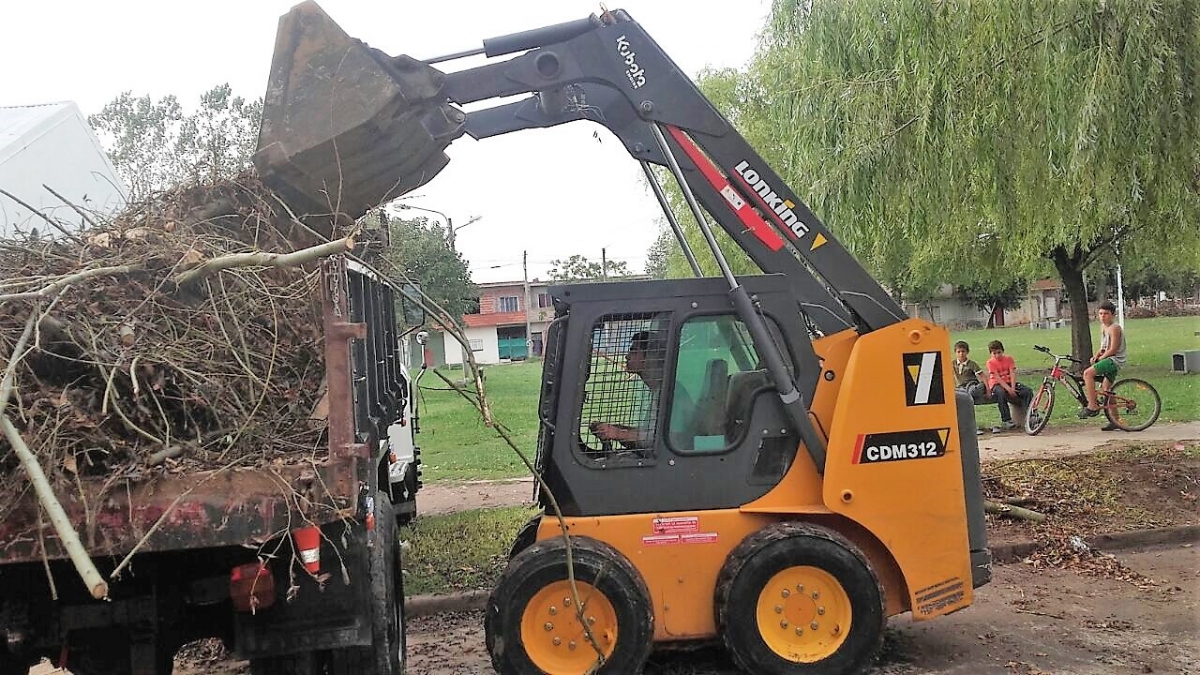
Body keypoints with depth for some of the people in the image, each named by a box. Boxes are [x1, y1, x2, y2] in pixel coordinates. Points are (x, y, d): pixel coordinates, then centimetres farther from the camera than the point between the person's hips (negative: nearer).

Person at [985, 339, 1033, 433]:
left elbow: (1013, 374, -6)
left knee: (1028, 391, -20)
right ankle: (1006, 420, -35)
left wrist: (1013, 388, -22)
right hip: (997, 384, -4)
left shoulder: (1009, 359, 4)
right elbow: (997, 378, -15)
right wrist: (1008, 389, -27)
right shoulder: (990, 362, -5)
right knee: (1001, 393, -39)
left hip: (1009, 382, 4)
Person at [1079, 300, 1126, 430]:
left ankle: (1092, 406, -24)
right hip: (1110, 361, 10)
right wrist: (1096, 355, 4)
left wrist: (1100, 358, -11)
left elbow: (1113, 349, -19)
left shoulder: (1114, 328, -14)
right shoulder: (1103, 327, 14)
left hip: (1115, 359, -10)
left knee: (1088, 373, -25)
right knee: (1107, 390, 13)